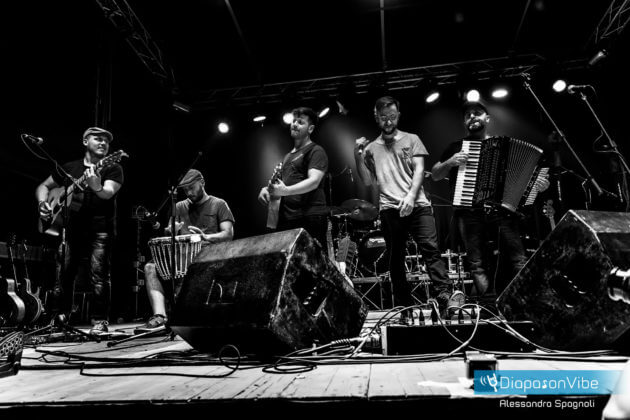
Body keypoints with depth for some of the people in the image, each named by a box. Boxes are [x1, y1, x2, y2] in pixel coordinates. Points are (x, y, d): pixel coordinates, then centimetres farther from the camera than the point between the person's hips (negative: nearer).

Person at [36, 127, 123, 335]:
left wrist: (96, 187, -40)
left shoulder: (112, 168, 1)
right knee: (63, 274, 8)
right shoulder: (69, 167, 13)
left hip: (100, 229, -4)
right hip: (72, 228, 4)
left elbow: (108, 194, -17)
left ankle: (99, 322, -1)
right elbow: (43, 186, 22)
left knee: (99, 276, -9)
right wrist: (43, 204, 1)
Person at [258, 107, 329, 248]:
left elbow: (314, 181, -16)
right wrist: (268, 189, 6)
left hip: (310, 218, -7)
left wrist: (286, 191, -29)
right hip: (286, 219, 7)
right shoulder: (288, 156, 24)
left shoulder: (315, 151, -2)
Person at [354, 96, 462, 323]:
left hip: (417, 205, -1)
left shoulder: (411, 140, 15)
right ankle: (405, 308, 8)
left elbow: (419, 170, 3)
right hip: (389, 210, 1)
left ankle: (445, 296, -20)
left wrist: (410, 196, -14)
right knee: (396, 259, 2)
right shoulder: (371, 148, 18)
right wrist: (358, 156, -2)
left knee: (431, 249, -16)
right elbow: (368, 181, 11)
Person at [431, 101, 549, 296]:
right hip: (469, 212, -1)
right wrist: (450, 162, -5)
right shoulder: (457, 147, 16)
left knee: (519, 261, -9)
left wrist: (537, 184, 2)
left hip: (502, 209, 1)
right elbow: (435, 175, 14)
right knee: (477, 265, -7)